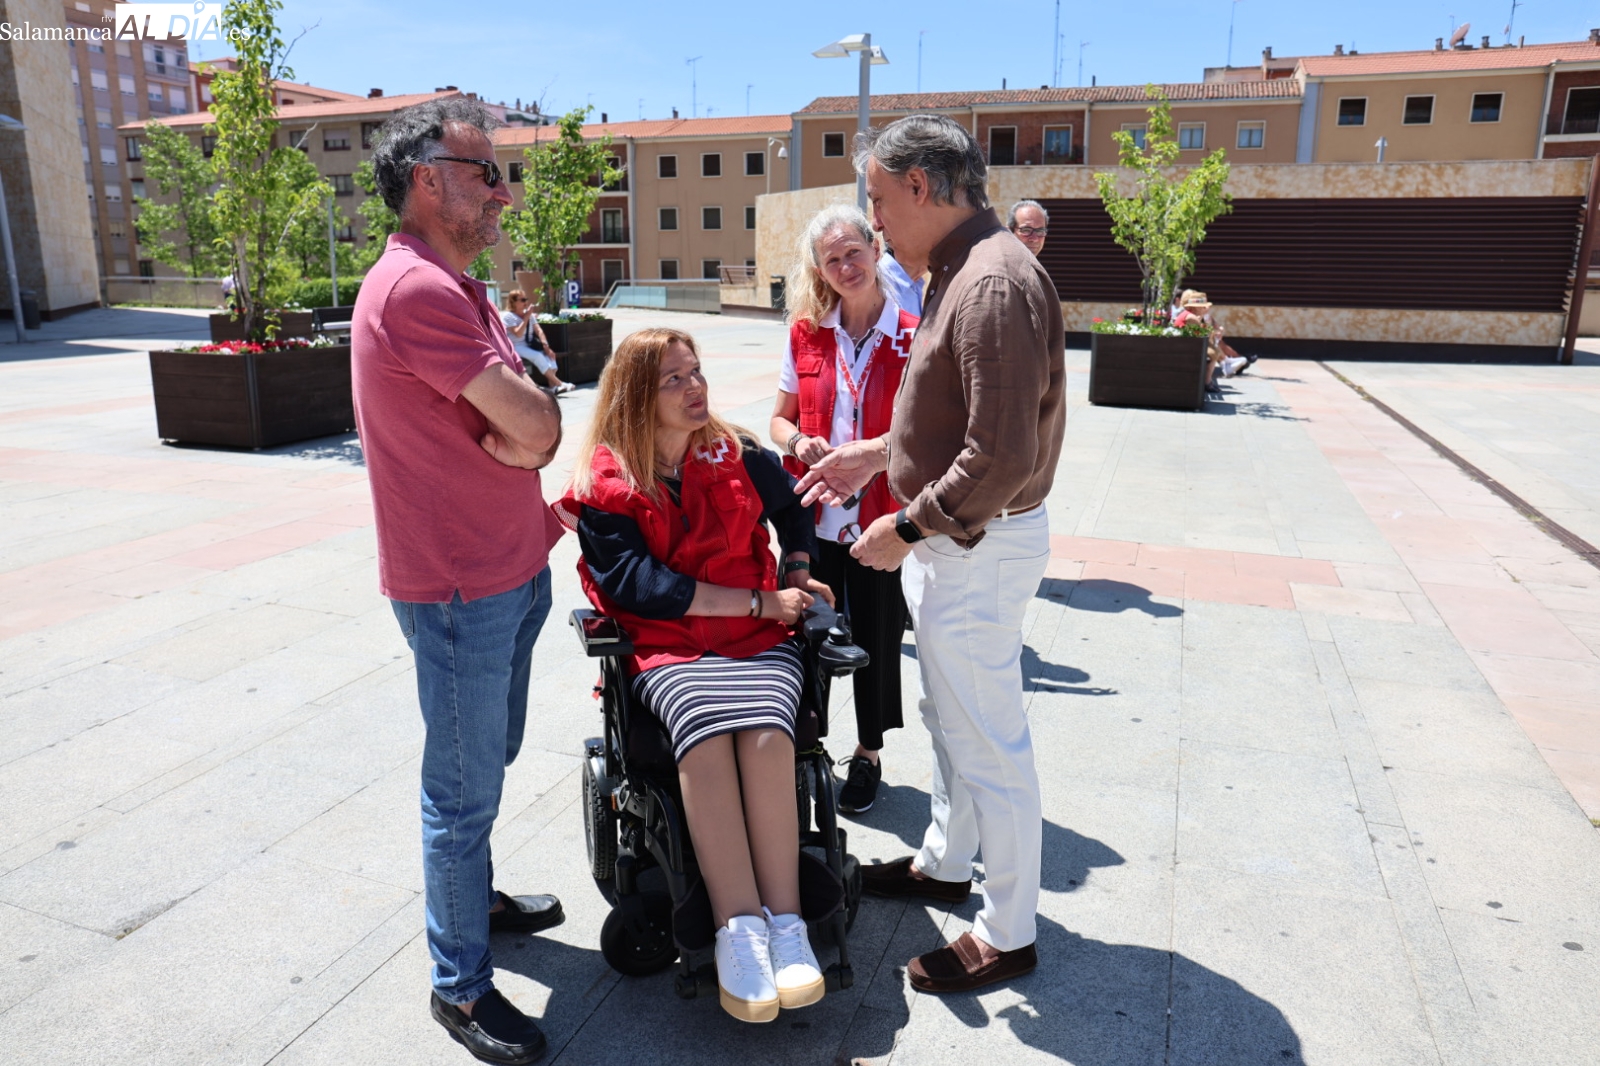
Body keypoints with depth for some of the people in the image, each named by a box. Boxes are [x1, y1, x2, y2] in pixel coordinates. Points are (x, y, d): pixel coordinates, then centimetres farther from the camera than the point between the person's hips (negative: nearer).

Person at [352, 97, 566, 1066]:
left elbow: (538, 427, 13)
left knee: (489, 761, 24)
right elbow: (535, 423, -23)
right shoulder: (417, 288, -20)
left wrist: (523, 431, -8)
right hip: (461, 588, -10)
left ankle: (473, 897, 44)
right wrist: (529, 411, -2)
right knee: (466, 787, 4)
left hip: (510, 571, 10)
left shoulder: (456, 289, 14)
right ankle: (462, 984, 21)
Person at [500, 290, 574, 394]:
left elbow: (539, 331, 8)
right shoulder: (508, 316, -7)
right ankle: (559, 383, -30)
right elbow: (518, 334, -20)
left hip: (530, 345, 7)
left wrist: (545, 343, -11)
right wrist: (526, 317, -20)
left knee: (548, 353, -20)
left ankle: (553, 385, -27)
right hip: (516, 347, -7)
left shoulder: (530, 314, 13)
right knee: (537, 356, -31)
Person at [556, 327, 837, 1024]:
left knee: (765, 734, -29)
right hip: (665, 648, -2)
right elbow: (641, 586, -10)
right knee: (706, 735, -32)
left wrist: (798, 571, 12)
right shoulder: (604, 485, 0)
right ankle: (740, 929, -28)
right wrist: (763, 602, -13)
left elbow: (794, 509, 29)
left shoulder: (737, 457, 8)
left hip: (758, 640, 2)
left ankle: (784, 921, -24)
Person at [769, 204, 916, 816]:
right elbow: (781, 419, 11)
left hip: (881, 518, -2)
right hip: (813, 515, 2)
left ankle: (868, 754, 32)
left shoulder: (911, 338, -5)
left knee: (876, 639, 10)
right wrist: (798, 442, -12)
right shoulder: (805, 333, 4)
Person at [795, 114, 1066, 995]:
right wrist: (881, 453, 13)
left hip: (978, 548, -11)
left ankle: (1007, 935, 23)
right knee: (950, 716, 24)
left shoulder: (994, 285, -24)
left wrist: (907, 529, -18)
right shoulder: (961, 270, 10)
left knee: (988, 742, 4)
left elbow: (1002, 459, -29)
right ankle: (946, 863, 45)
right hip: (949, 539, 11)